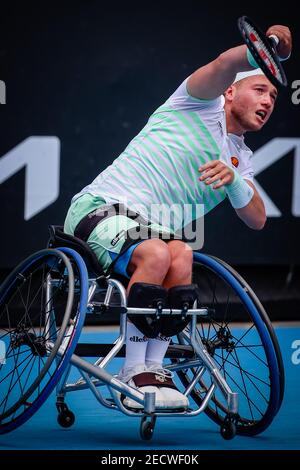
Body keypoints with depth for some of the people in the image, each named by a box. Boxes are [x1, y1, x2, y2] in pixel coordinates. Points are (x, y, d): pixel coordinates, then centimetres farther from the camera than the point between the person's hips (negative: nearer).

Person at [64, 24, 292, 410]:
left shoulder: (240, 158, 21)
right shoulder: (204, 103, 5)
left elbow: (257, 220, 6)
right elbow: (225, 64, -18)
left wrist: (233, 178, -13)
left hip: (154, 230, 6)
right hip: (101, 209, -6)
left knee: (181, 257, -27)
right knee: (156, 253, -34)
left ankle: (154, 367, -24)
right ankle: (134, 373, -27)